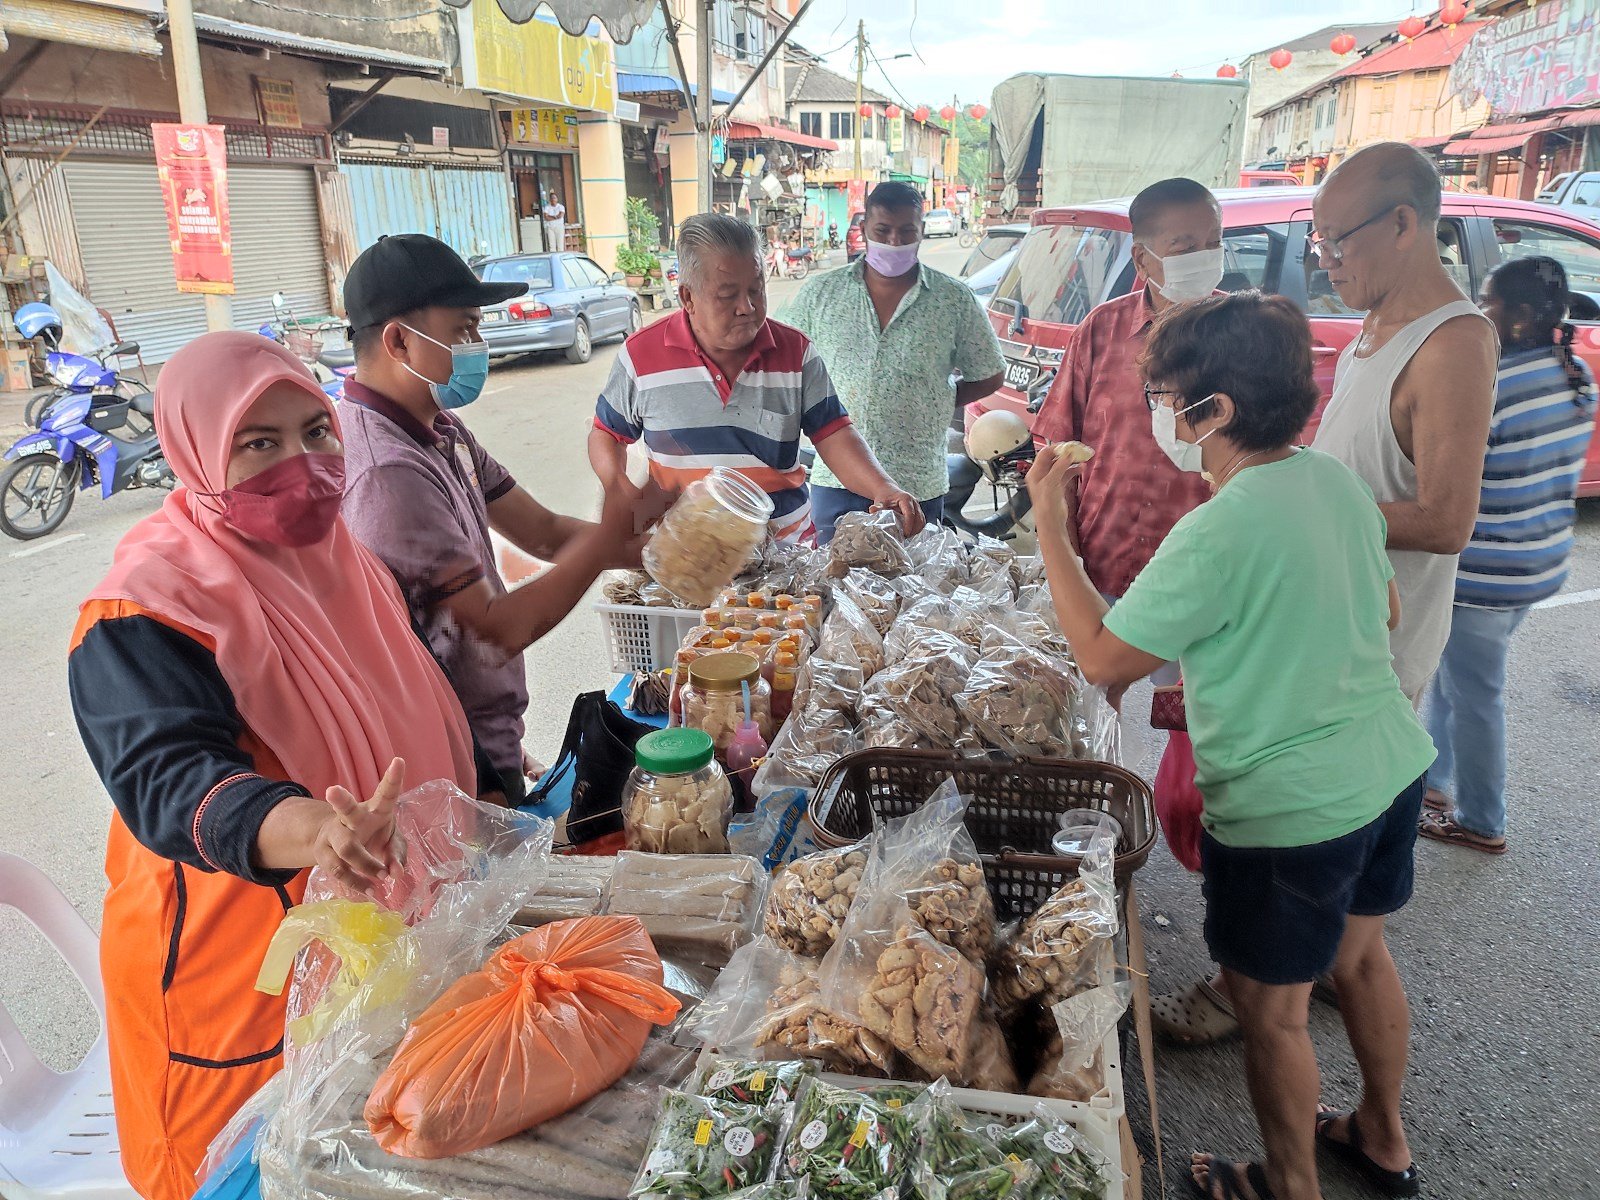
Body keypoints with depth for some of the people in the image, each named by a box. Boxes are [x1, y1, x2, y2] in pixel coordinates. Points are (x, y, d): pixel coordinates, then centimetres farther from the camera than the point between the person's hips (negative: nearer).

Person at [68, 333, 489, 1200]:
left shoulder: (341, 559, 3)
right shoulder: (144, 614, -20)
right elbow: (167, 776, -35)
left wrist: (485, 807, 19)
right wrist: (307, 830, -52)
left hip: (398, 933, 7)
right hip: (245, 974, -6)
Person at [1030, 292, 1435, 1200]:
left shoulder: (1218, 533, -28)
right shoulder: (1337, 478, -1)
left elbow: (1103, 656, -21)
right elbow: (1386, 610, 12)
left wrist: (1050, 522, -16)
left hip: (1293, 813, -8)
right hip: (1393, 766, 9)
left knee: (1271, 1008, 14)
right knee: (1360, 953, 28)